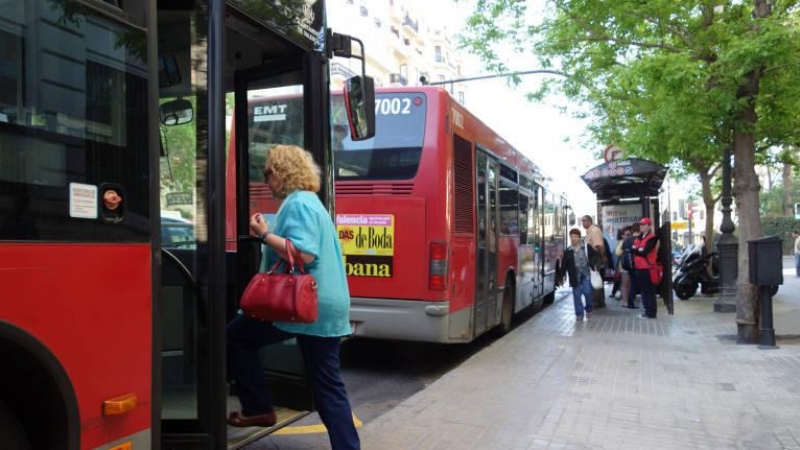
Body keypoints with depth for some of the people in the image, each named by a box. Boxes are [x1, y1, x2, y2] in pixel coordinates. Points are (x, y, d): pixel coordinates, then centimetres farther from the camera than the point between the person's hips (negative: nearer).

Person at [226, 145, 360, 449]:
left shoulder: (297, 204, -11)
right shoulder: (311, 201, 20)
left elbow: (305, 254, -24)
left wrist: (264, 234, -16)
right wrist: (268, 234, 22)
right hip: (326, 305, 10)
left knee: (235, 336, 10)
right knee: (329, 387, 12)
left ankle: (259, 409, 14)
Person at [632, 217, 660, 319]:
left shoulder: (652, 238, -9)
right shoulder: (638, 238, 18)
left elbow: (644, 252, -18)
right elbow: (632, 249, 10)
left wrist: (636, 250, -3)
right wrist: (638, 250, -9)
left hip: (647, 268, -9)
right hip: (638, 267, 9)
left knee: (649, 291, -4)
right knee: (643, 290, 13)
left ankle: (651, 312, 0)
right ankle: (647, 310, 21)